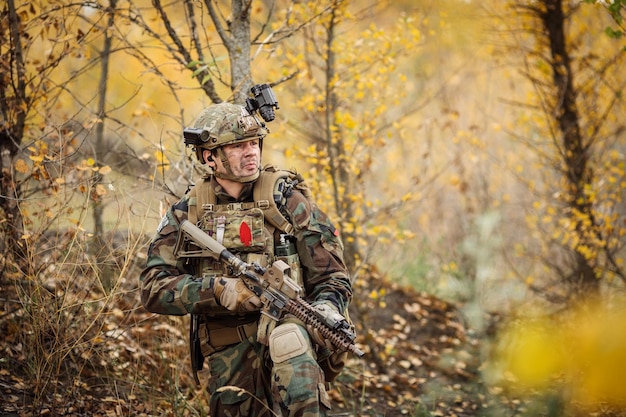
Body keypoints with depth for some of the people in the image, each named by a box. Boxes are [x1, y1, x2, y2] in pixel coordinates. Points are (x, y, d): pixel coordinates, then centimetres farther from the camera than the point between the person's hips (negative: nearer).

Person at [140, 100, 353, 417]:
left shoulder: (286, 197, 2)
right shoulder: (186, 213, 7)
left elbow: (332, 277, 1)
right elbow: (153, 289, -2)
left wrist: (325, 311, -21)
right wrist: (217, 290, -18)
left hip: (284, 326, -3)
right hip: (229, 357, 3)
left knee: (289, 340, -35)